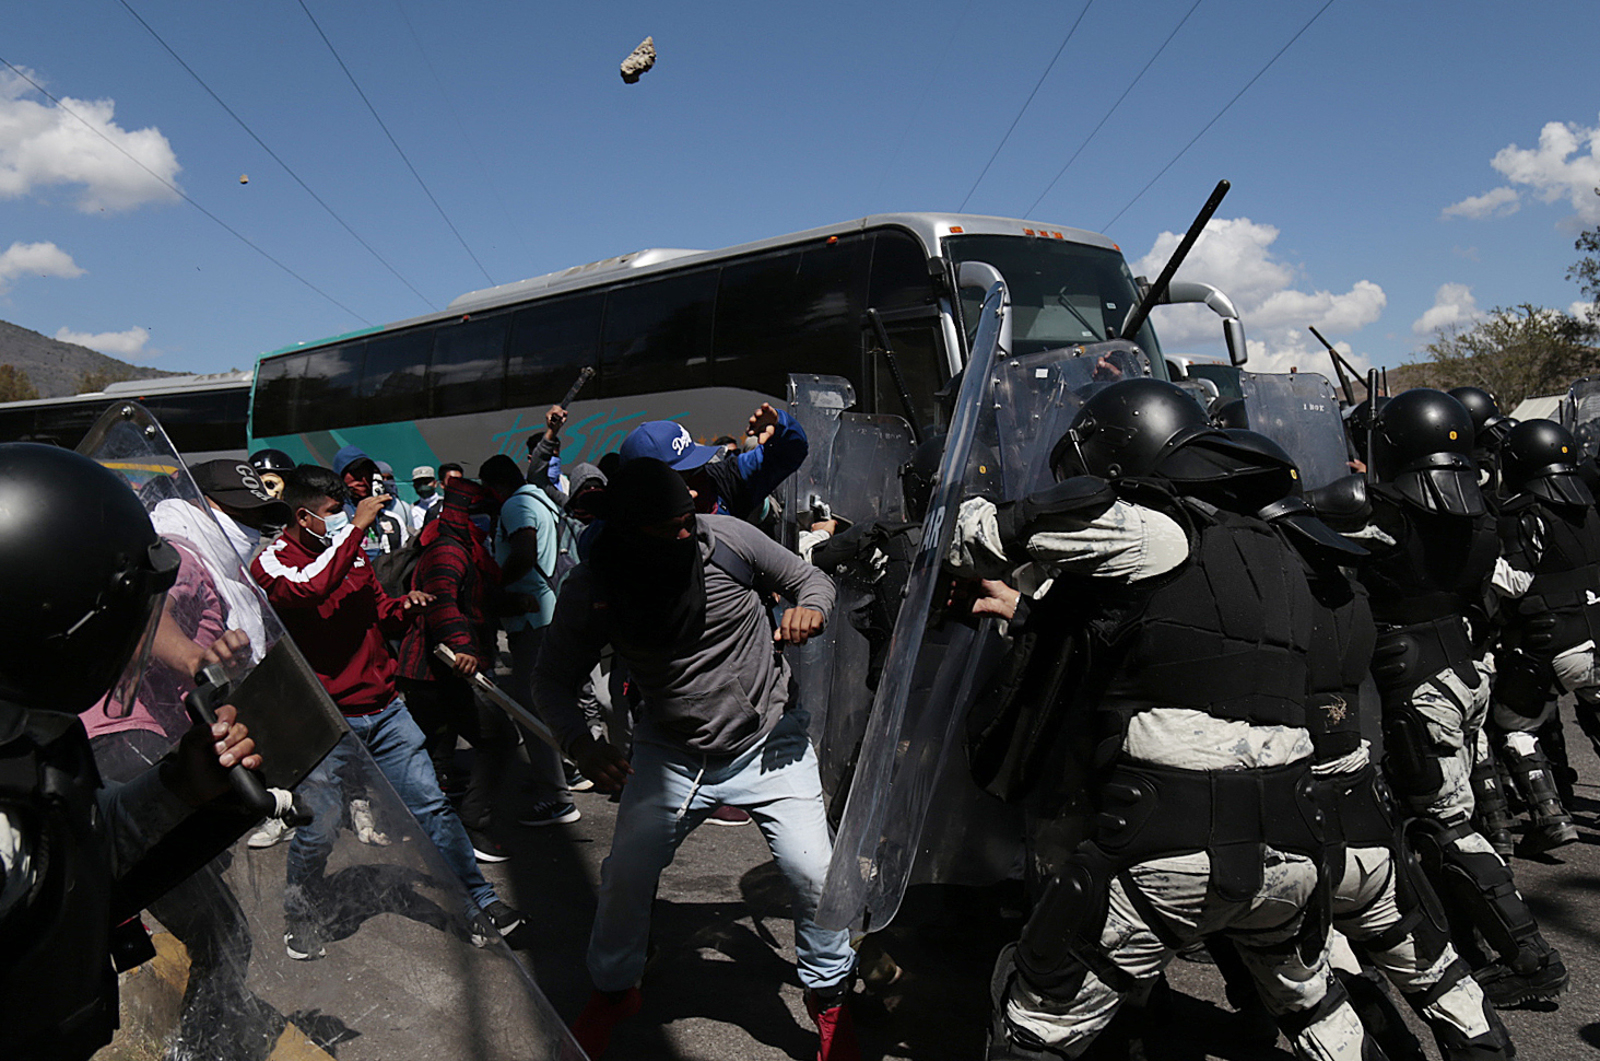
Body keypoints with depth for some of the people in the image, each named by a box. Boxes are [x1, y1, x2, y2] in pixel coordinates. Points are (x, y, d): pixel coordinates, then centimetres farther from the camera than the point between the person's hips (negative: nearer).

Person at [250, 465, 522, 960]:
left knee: (431, 805, 4)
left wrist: (404, 605, 2)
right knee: (317, 831, 2)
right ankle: (299, 914, 30)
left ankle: (478, 901, 13)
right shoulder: (271, 564, -5)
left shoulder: (351, 552, 14)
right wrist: (357, 526, -23)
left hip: (384, 709, 5)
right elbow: (309, 589, -29)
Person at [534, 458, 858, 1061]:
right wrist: (582, 747, -21)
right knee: (626, 876, 6)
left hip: (769, 740, -1)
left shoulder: (727, 539, -16)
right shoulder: (590, 591, -14)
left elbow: (811, 580, -1)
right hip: (671, 755, 1)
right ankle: (613, 990, 37)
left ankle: (828, 994, 22)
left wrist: (811, 610, -25)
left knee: (814, 872, -8)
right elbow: (553, 680, -3)